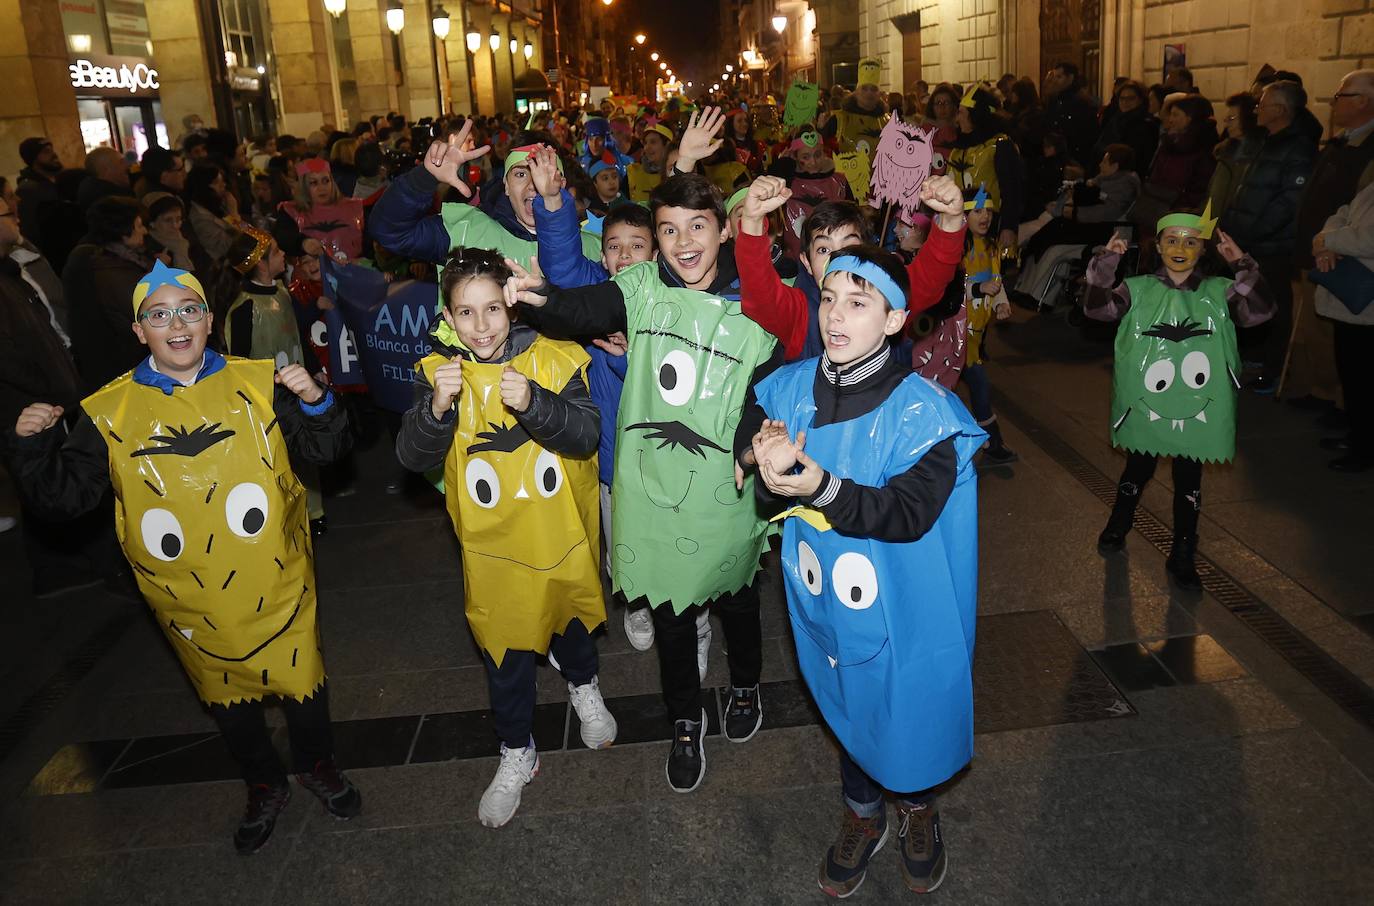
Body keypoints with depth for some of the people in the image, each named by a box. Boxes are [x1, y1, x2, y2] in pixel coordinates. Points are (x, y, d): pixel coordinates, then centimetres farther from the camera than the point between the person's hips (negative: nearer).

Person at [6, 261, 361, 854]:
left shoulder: (259, 384, -7)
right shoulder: (109, 413, -5)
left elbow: (325, 449, -3)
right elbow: (61, 497, -3)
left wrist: (315, 401, -21)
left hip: (277, 586, -1)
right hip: (189, 602, 1)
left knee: (301, 677, 16)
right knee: (226, 696, 20)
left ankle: (316, 765, 45)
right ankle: (264, 787, 45)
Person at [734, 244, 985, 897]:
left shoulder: (922, 409, -20)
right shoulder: (790, 387, -6)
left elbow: (910, 512, -28)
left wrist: (825, 488, -41)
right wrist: (762, 454, -21)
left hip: (904, 614, -3)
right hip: (825, 600, 4)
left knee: (909, 714, 16)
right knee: (848, 709, 22)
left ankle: (916, 807, 49)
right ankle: (862, 815, 50)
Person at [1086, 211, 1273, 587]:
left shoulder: (1219, 292, 0)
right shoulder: (1139, 289, -2)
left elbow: (1259, 310, -13)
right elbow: (1096, 308, -13)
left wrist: (1242, 265, -18)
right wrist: (1106, 262, -21)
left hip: (1196, 410, 1)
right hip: (1146, 406, 0)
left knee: (1189, 481, 8)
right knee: (1138, 470, 18)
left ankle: (1182, 556, 21)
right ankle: (1118, 525, 43)